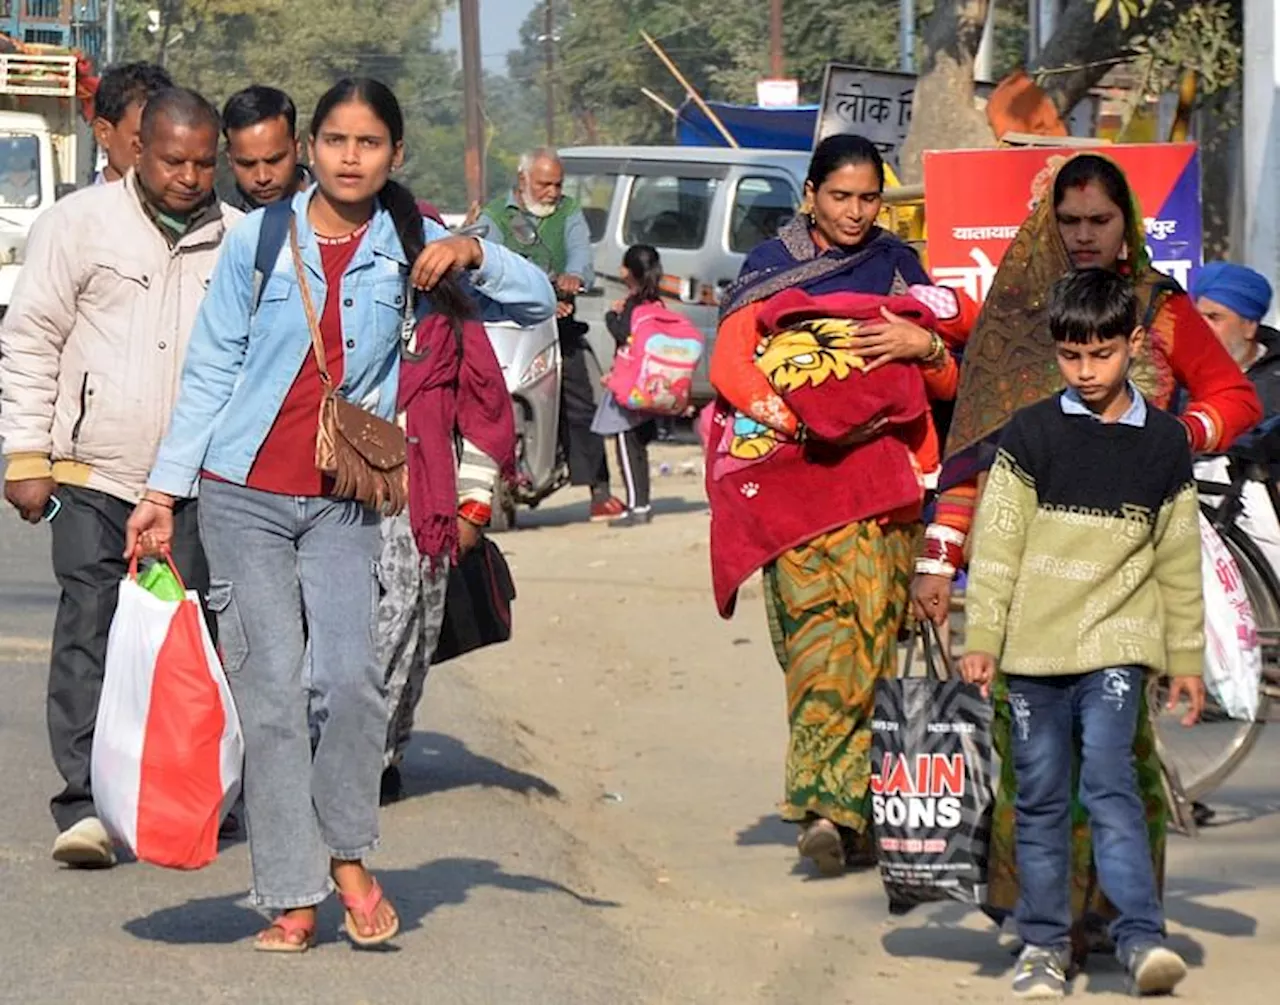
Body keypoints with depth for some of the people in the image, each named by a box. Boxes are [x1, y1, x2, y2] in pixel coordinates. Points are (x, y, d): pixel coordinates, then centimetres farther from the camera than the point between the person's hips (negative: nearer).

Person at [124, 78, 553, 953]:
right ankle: (293, 898, -2)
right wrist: (164, 490, 0)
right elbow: (210, 373, 4)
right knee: (272, 689, -6)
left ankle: (348, 856, 7)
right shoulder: (259, 240, 0)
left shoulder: (409, 248, 4)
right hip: (245, 495, -1)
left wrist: (473, 254, -13)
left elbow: (538, 300, 5)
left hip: (343, 503, 1)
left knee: (351, 678, -15)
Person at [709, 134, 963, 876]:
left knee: (871, 630, -11)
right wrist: (788, 414, -17)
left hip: (882, 474, 1)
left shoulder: (897, 266, 15)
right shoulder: (770, 266, 12)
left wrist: (925, 347, -8)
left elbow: (949, 385, 15)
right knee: (816, 629, -15)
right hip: (795, 473, -1)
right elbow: (730, 363, -1)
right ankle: (837, 803, -18)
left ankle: (833, 802, -12)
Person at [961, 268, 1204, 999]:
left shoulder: (1163, 444, 6)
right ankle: (1044, 943, 12)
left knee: (1110, 781, -15)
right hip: (1034, 646, 1)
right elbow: (996, 542, 2)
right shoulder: (1031, 435, 2)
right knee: (1040, 798, 5)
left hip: (1117, 644, -1)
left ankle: (1141, 935, -20)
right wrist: (981, 640, -3)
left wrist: (1187, 658, 13)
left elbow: (1180, 560, 12)